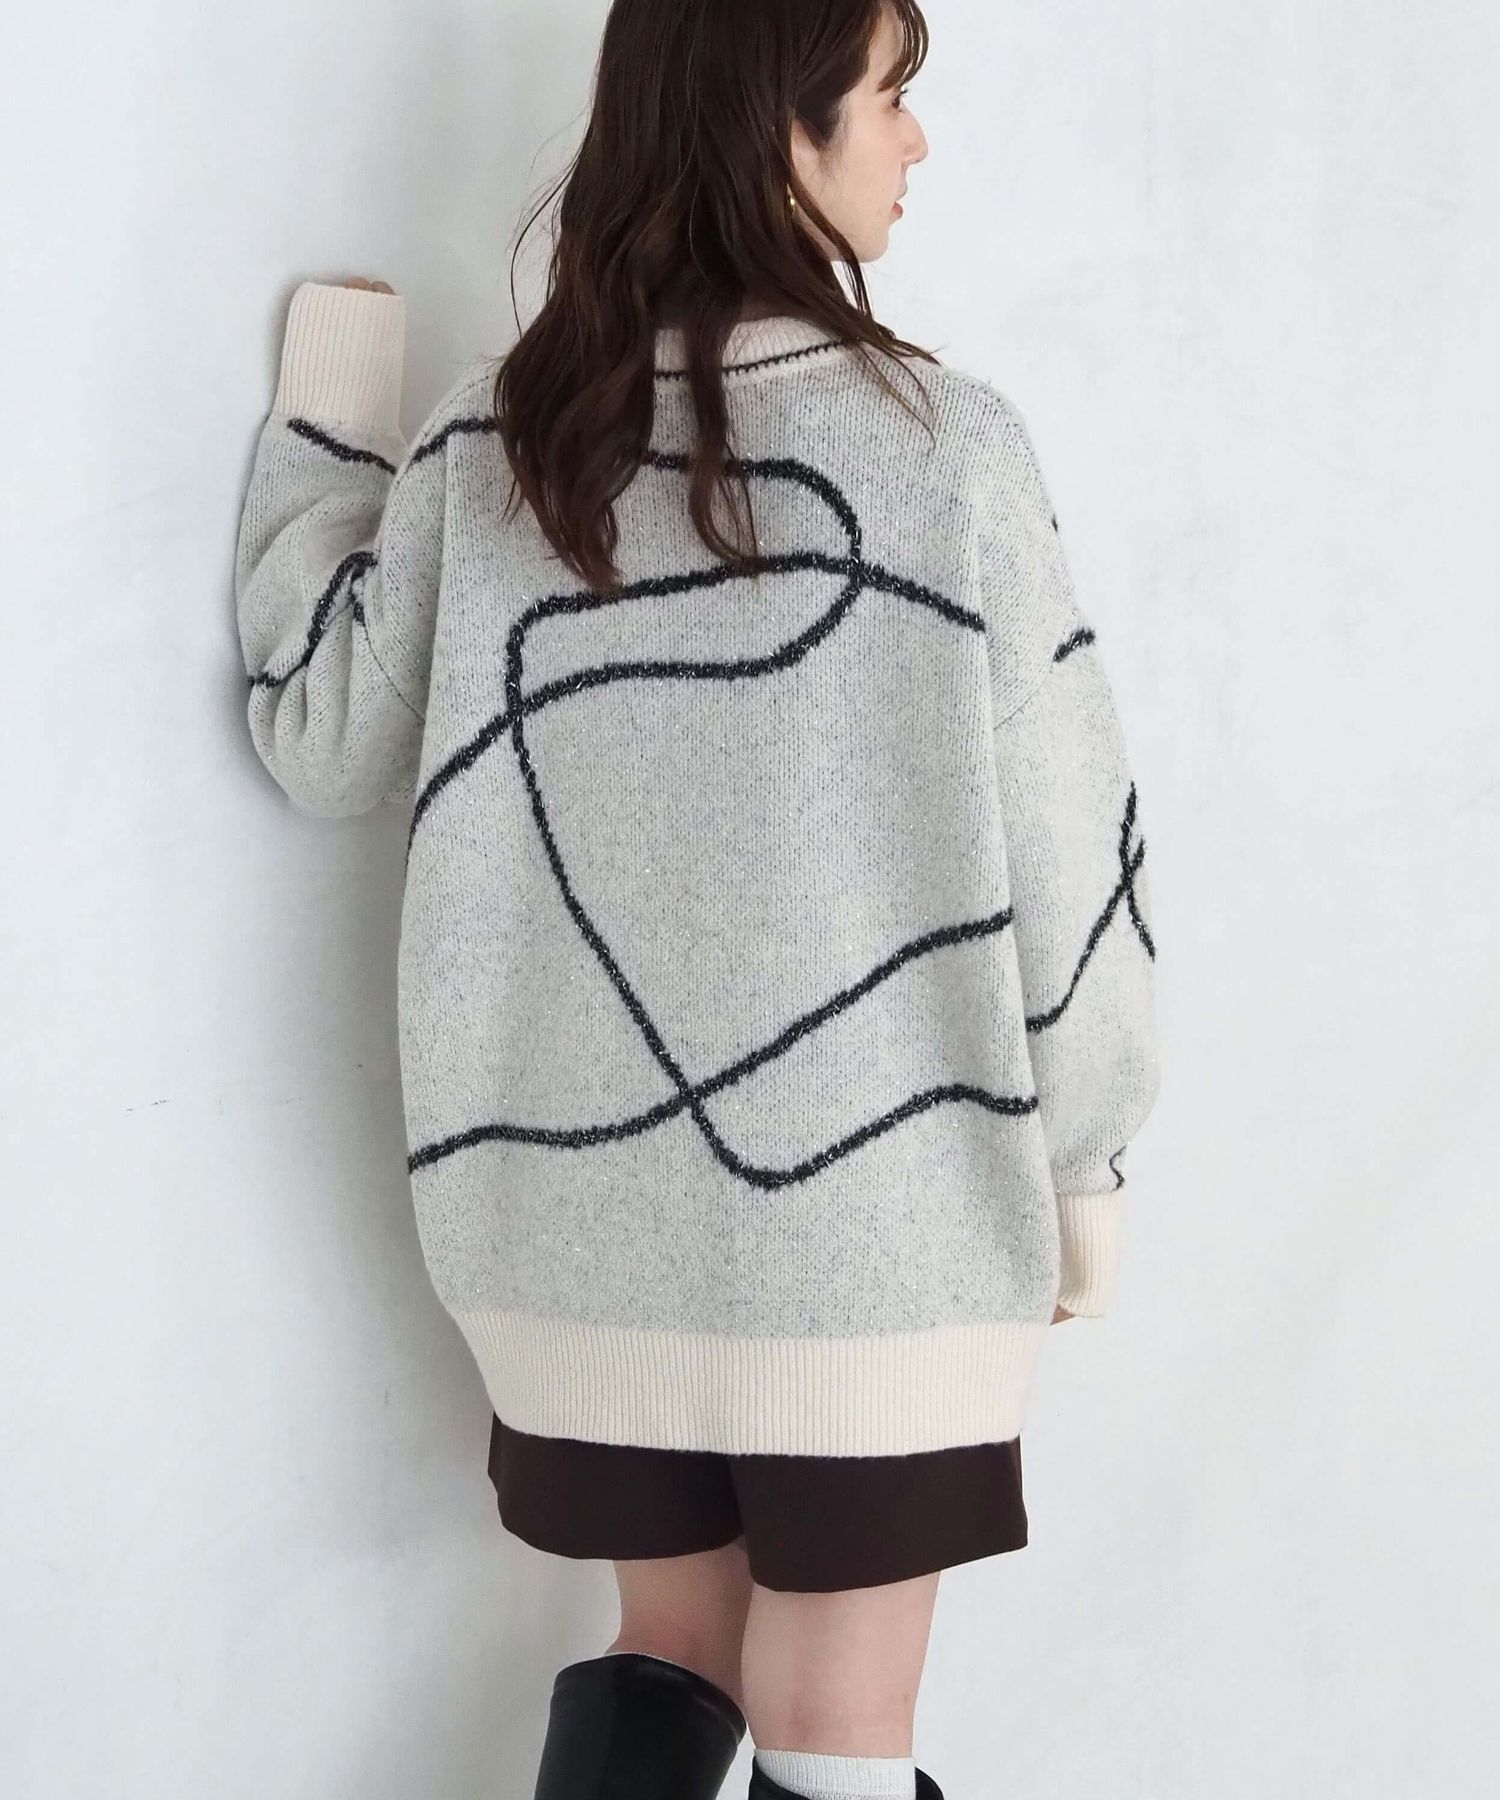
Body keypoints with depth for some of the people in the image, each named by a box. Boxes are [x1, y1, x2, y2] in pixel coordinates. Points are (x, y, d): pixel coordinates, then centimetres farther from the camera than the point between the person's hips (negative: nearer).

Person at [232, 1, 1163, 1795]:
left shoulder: (485, 446, -2)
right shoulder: (945, 448, -12)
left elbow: (328, 737, 10)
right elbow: (1060, 838, -8)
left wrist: (323, 417, 20)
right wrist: (1083, 1157, 6)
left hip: (584, 1201, 4)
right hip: (875, 1208, -4)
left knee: (672, 1646, 23)